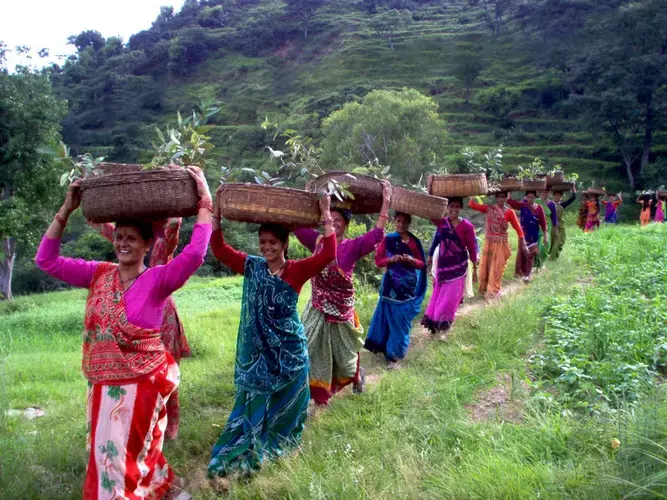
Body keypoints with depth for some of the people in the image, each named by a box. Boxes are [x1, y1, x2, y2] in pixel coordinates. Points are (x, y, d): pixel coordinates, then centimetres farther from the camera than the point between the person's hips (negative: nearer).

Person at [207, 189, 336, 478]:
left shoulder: (297, 270, -10)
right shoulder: (251, 267, -2)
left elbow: (328, 254, -22)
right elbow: (219, 249, -6)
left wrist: (325, 214, -24)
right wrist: (217, 211, -15)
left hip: (289, 349, -1)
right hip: (257, 349, 1)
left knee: (284, 400, 14)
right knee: (254, 399, 11)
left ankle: (274, 445, 35)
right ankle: (247, 450, 24)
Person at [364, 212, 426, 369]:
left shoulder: (414, 241, 4)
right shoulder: (387, 240, 0)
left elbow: (422, 263, 5)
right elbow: (378, 261, -2)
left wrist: (411, 260, -15)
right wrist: (391, 259, -20)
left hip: (409, 286, 1)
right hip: (391, 285, -1)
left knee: (403, 319, 2)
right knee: (390, 317, 2)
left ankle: (395, 353, 10)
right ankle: (388, 350, 17)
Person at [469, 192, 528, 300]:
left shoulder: (509, 212, -8)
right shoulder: (488, 208, -1)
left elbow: (518, 228, -5)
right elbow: (471, 204, -4)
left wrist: (523, 244, -8)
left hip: (501, 244, -3)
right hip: (489, 243, 3)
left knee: (497, 269, 5)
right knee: (485, 267, 12)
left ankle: (493, 292, 20)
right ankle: (484, 289, 32)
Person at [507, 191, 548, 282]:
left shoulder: (539, 208, -7)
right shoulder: (523, 206, -7)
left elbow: (543, 223, -4)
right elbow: (509, 201, -14)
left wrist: (545, 236, -3)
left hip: (534, 236, 0)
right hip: (523, 234, 0)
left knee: (530, 255, 8)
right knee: (522, 253, 6)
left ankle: (527, 274, 20)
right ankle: (520, 272, 23)